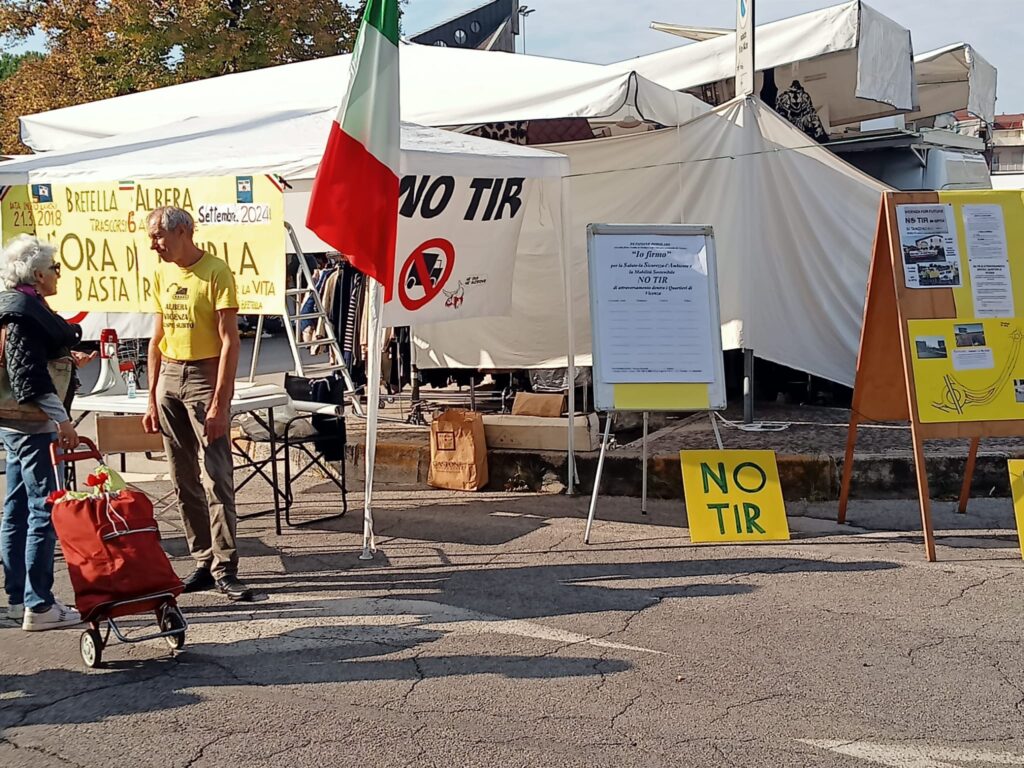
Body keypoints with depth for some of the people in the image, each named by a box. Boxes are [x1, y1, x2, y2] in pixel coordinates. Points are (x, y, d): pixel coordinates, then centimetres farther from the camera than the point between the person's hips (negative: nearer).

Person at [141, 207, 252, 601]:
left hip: (204, 376, -7)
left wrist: (220, 402, -18)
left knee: (216, 478, -7)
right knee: (184, 481, 8)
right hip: (169, 378, 7)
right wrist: (152, 400, 13)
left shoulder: (216, 272, -10)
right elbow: (158, 339, 16)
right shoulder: (162, 274, 11)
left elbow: (229, 341, -13)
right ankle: (203, 562, 16)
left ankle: (224, 568, -3)